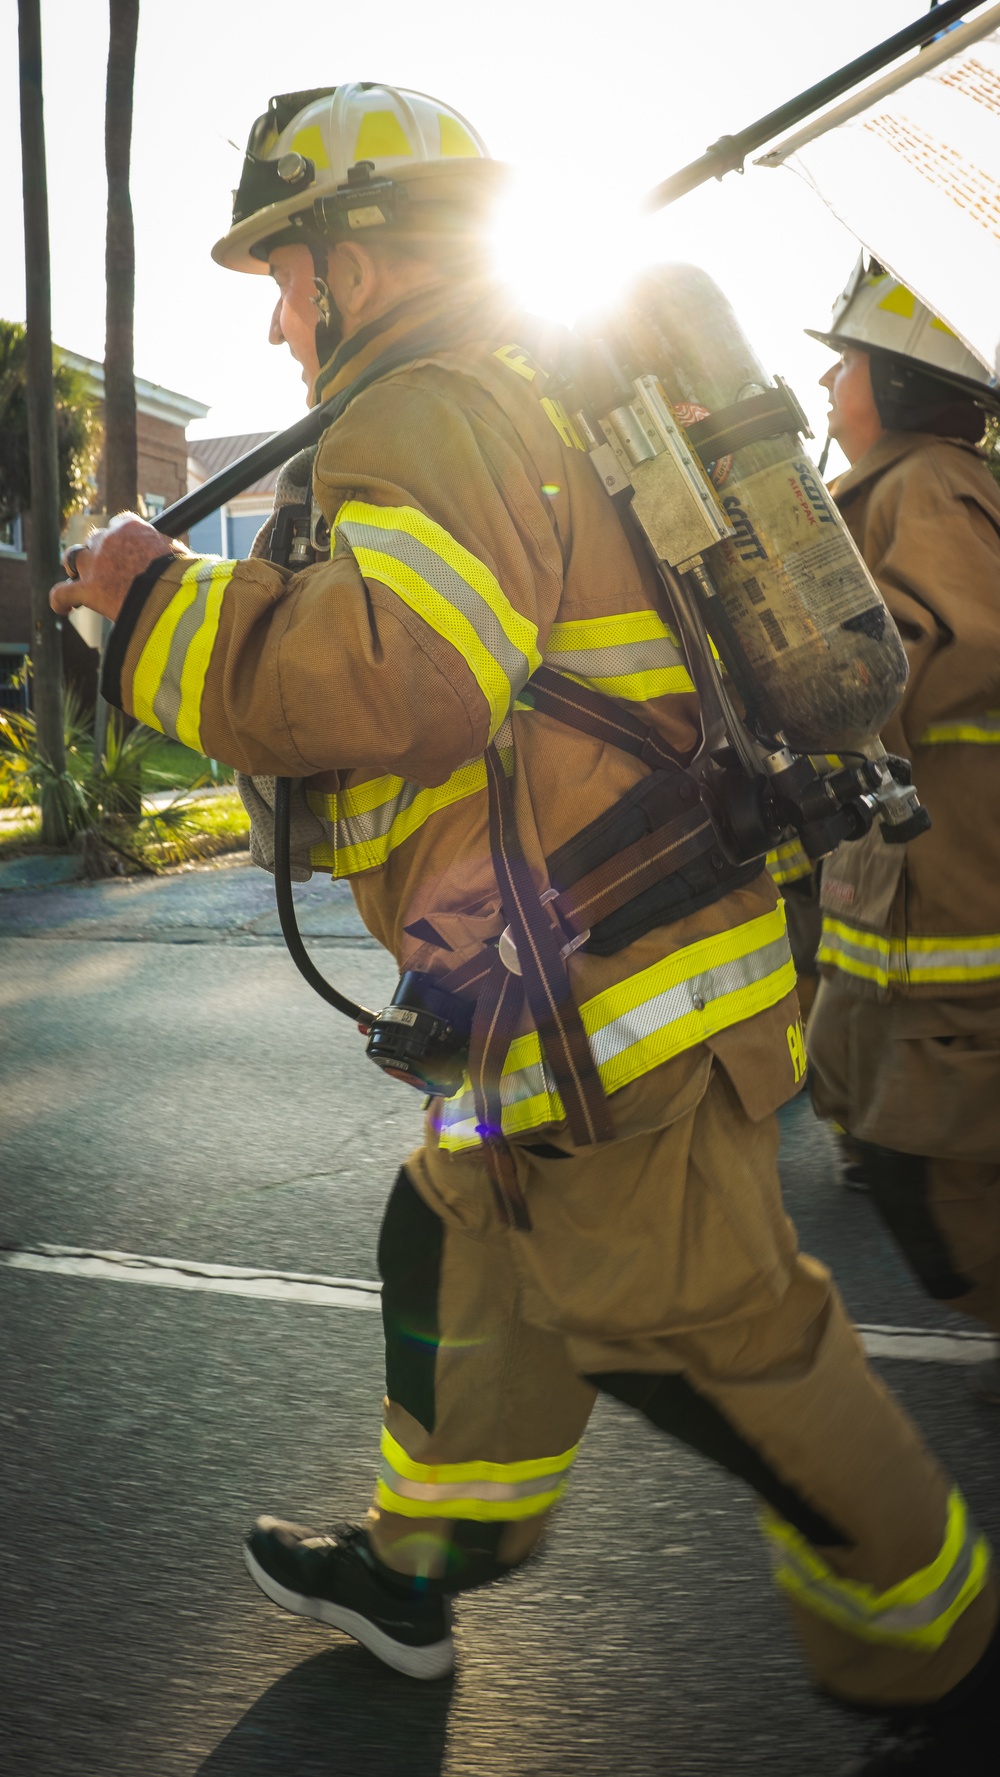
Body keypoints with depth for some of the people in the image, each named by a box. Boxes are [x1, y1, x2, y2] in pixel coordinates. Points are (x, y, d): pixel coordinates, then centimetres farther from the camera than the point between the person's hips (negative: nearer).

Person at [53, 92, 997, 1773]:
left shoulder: (431, 412, -11)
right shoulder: (540, 403, 21)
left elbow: (392, 675, -29)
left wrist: (157, 604, -14)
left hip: (613, 987, -11)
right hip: (657, 943, 11)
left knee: (703, 1332, 0)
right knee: (463, 1241, 20)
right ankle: (415, 1570, 39)